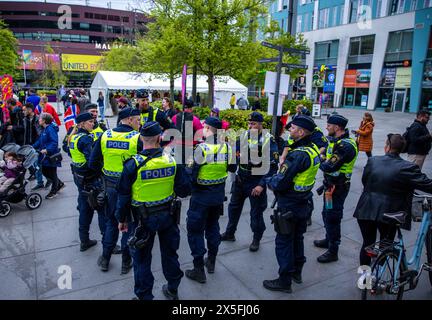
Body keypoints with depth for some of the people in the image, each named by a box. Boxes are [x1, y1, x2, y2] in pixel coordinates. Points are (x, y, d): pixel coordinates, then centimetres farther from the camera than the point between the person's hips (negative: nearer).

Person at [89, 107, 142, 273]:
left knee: (111, 222, 21)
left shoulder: (104, 136, -4)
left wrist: (104, 174, 13)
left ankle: (105, 259, 33)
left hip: (110, 186, 4)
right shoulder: (138, 138, -16)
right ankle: (126, 262, 26)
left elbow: (93, 163, -1)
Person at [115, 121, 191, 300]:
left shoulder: (133, 164, -17)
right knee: (169, 253, 22)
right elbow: (184, 191, -8)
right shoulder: (173, 160, -12)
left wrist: (121, 219, 5)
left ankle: (145, 296, 30)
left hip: (143, 218, -2)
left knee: (142, 259, 15)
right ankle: (172, 291, 41)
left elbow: (124, 196, -9)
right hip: (168, 216, 3)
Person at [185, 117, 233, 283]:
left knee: (195, 230, 8)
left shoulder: (202, 148, -21)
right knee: (213, 226, 23)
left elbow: (193, 174, -19)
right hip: (219, 194, 6)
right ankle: (211, 262, 35)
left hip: (201, 196, -6)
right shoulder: (226, 147, -5)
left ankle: (199, 270, 14)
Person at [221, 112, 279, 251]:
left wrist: (261, 185, -20)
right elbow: (235, 155, 9)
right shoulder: (243, 136, -2)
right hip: (240, 179, 5)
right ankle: (229, 233, 40)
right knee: (234, 207, 19)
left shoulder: (269, 141, -15)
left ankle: (256, 239, 31)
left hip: (256, 182, -5)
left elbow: (272, 167, -15)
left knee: (256, 212, 9)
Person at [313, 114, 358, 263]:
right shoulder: (335, 140, 6)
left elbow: (329, 167, -30)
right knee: (327, 214, 24)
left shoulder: (346, 146, -26)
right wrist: (323, 157, -1)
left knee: (333, 218, 2)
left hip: (337, 187, -10)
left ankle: (333, 251, 16)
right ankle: (329, 240, 43)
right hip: (330, 184, 10)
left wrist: (319, 162, -12)